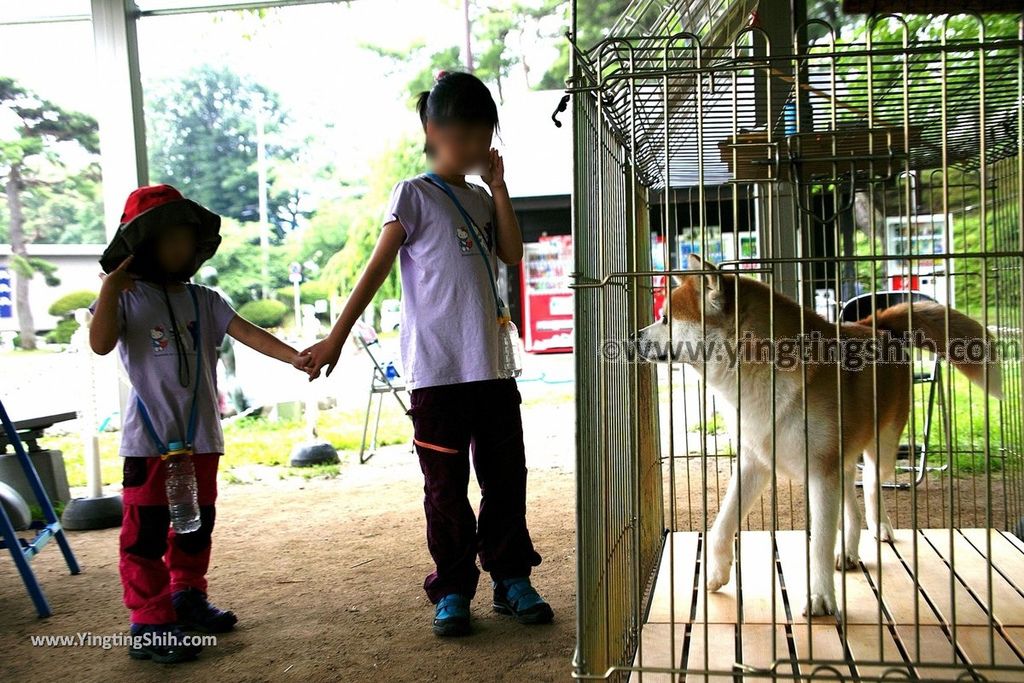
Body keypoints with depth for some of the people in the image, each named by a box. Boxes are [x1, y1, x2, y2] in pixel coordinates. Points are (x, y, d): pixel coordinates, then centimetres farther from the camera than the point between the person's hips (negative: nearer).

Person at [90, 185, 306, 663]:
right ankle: (149, 624, 7)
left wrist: (295, 356, -16)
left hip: (200, 435, 5)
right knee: (147, 530, -2)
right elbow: (101, 344, -16)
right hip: (149, 437, -5)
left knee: (196, 525, 16)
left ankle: (187, 600, 33)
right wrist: (109, 289, -21)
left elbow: (247, 332, -3)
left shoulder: (204, 301, 8)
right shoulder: (128, 297, -3)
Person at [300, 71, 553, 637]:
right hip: (437, 369, -6)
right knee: (446, 486, 3)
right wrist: (336, 339, -11)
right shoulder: (414, 195, -2)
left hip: (491, 364, 6)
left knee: (506, 476, 10)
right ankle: (453, 590, 15)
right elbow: (375, 270, -6)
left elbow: (512, 254, 4)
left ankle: (512, 579, 22)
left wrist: (497, 186, 2)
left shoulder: (480, 198, 16)